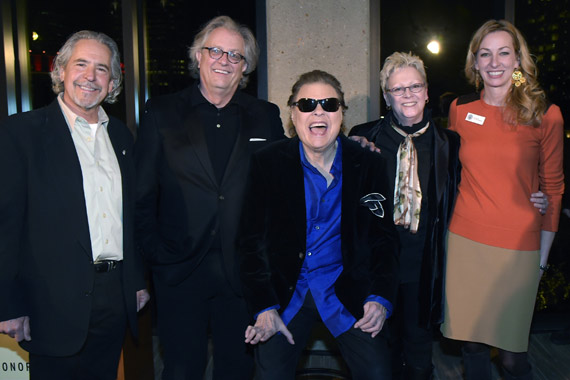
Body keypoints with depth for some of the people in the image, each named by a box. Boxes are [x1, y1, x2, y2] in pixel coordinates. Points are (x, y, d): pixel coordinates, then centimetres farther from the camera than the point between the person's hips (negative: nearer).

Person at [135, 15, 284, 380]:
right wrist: (155, 251, -5)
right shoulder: (162, 113, 2)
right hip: (180, 270, -1)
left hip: (245, 272, 2)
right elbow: (143, 193, 1)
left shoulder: (266, 116, 6)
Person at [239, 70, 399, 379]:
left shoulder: (369, 164, -1)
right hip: (286, 291, 0)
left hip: (349, 290, 1)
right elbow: (252, 240, -2)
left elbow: (384, 238, 5)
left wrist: (381, 298, -7)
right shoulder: (268, 163, -4)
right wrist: (264, 308, -10)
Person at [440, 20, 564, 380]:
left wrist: (543, 254, 3)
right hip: (465, 242, 2)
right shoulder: (460, 109, 4)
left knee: (511, 351, 3)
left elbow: (553, 188, 3)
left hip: (518, 248, -2)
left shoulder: (545, 114, -3)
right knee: (471, 341, 11)